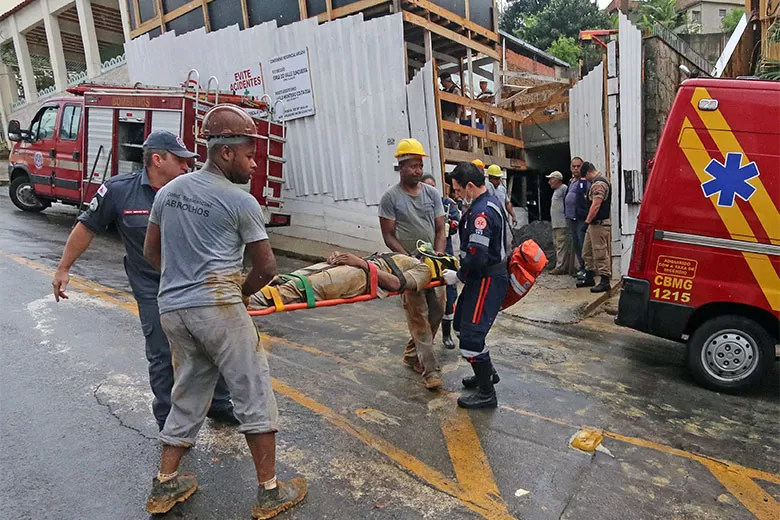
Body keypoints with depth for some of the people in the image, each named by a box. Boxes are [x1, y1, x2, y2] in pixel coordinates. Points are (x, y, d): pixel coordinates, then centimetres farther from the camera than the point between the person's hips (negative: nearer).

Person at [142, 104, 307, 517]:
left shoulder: (169, 190, 12)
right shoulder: (242, 202, -7)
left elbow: (151, 251, 19)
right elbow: (266, 267, -4)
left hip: (172, 308, 7)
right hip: (217, 307, -7)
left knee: (188, 394, 20)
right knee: (253, 393, 4)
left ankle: (165, 486, 29)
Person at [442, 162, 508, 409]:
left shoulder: (481, 212, -23)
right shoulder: (490, 202, 11)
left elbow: (477, 257, -27)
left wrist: (459, 276, -14)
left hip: (487, 281, -11)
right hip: (485, 277, 11)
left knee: (471, 334, -7)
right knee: (462, 324, 21)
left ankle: (486, 394, 6)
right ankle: (487, 372, 37)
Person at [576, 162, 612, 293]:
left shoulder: (598, 184, -16)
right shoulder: (598, 182, 18)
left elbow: (596, 205, -21)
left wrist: (587, 221, -16)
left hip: (599, 224, -11)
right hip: (594, 224, 11)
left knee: (600, 253, -7)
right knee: (587, 252, 16)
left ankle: (605, 282, -2)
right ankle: (589, 278, 25)